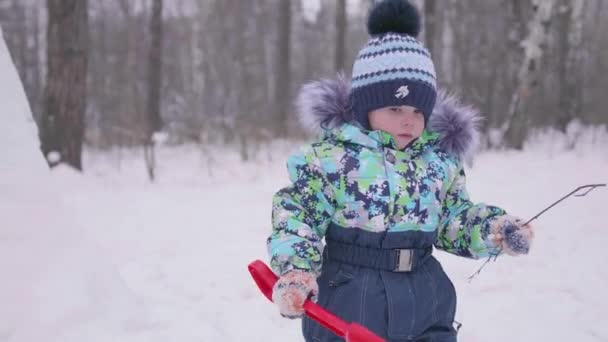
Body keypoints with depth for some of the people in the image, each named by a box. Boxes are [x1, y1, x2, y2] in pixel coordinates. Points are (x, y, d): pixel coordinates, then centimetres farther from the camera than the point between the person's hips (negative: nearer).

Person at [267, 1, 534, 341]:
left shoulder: (441, 159, 5)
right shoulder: (330, 155, -11)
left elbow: (455, 220, 13)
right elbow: (297, 213, -9)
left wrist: (495, 229, -5)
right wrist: (295, 270, -23)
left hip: (425, 304, 4)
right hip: (348, 305, -4)